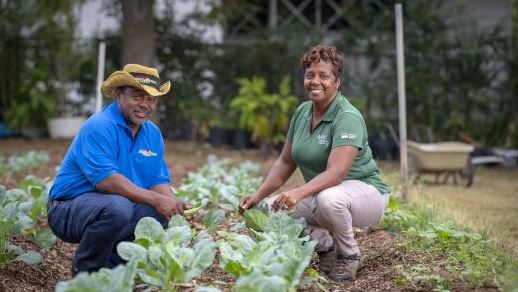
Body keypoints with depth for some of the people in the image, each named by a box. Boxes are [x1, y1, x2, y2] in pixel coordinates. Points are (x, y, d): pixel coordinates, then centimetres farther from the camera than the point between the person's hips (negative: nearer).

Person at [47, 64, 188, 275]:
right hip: (69, 208, -8)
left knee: (161, 214, -12)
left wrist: (173, 203, -16)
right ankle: (84, 272, -11)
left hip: (115, 206, 8)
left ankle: (110, 264, 4)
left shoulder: (153, 133, 8)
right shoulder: (99, 127, -18)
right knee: (118, 207, -35)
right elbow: (105, 180, -29)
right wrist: (154, 199, -30)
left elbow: (159, 181, 7)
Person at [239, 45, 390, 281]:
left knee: (328, 198, -39)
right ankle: (326, 247, 8)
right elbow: (285, 162, 7)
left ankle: (349, 256, -10)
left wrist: (299, 193, -48)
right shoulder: (302, 112, 1)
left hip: (365, 192, -7)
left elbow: (335, 173, -34)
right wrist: (258, 196, -4)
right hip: (318, 196, 7)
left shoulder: (348, 118, -22)